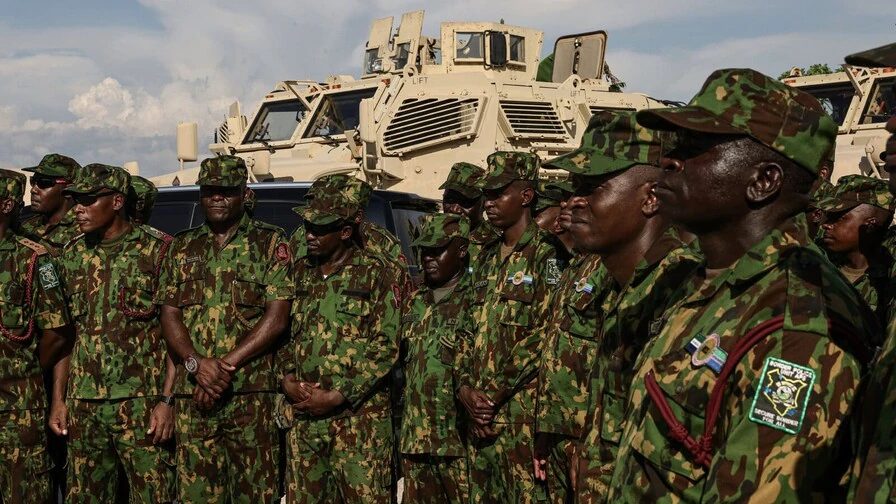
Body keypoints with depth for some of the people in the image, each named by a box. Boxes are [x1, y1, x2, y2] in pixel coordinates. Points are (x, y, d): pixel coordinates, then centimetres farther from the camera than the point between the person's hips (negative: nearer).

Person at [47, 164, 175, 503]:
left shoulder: (156, 252, -5)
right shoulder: (71, 256, 11)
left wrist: (167, 400, -12)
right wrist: (58, 399, 9)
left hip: (141, 403, -5)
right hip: (83, 406, 5)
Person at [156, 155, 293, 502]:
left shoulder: (270, 243, 4)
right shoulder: (182, 247, 15)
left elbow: (277, 318, -5)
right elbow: (169, 315, 9)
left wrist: (226, 365, -12)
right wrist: (197, 364, -10)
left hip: (252, 393, -3)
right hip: (191, 395, 3)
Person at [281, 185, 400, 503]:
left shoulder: (375, 274, -4)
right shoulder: (298, 273, 12)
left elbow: (386, 345, -9)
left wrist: (336, 397, -13)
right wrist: (287, 380, -3)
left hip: (359, 417, -4)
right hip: (302, 415, 5)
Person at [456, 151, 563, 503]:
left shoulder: (547, 256, -7)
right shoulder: (486, 259, 16)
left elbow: (543, 336, -15)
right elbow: (468, 330, 15)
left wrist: (495, 394, -14)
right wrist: (465, 387, -1)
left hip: (521, 407, -7)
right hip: (480, 408, 7)